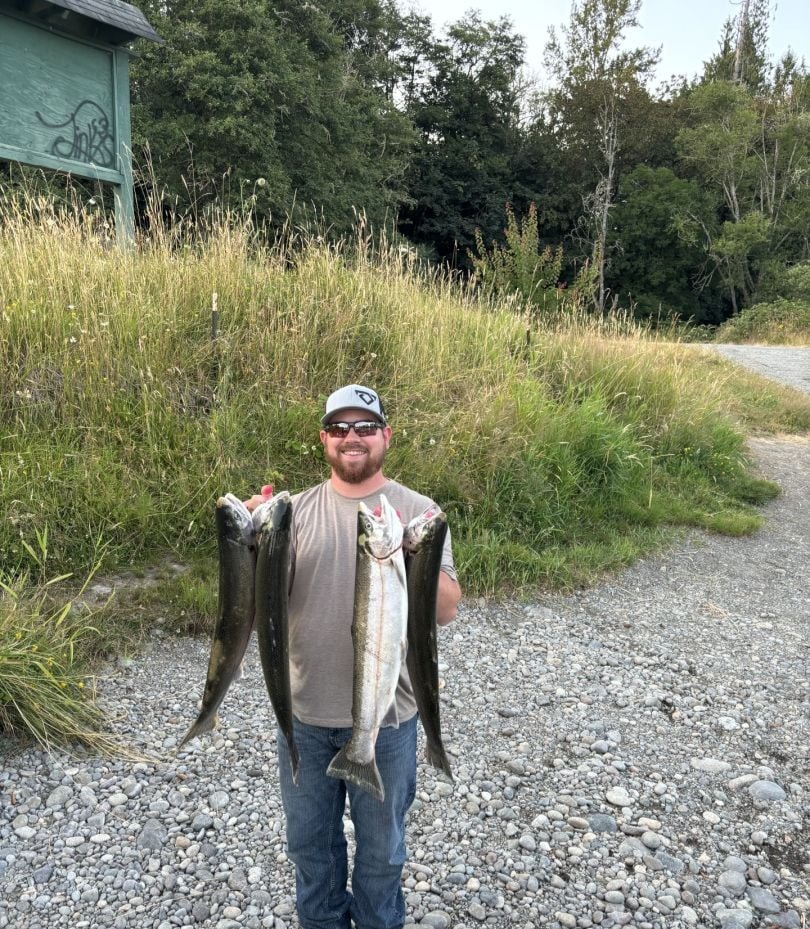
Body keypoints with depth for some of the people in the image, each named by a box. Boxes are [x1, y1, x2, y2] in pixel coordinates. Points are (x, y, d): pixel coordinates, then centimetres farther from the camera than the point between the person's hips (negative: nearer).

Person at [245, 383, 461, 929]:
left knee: (381, 845, 19)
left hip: (386, 718, -2)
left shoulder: (416, 510, -7)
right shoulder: (298, 510, -1)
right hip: (305, 713, 3)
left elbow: (447, 609, -11)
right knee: (310, 840, 23)